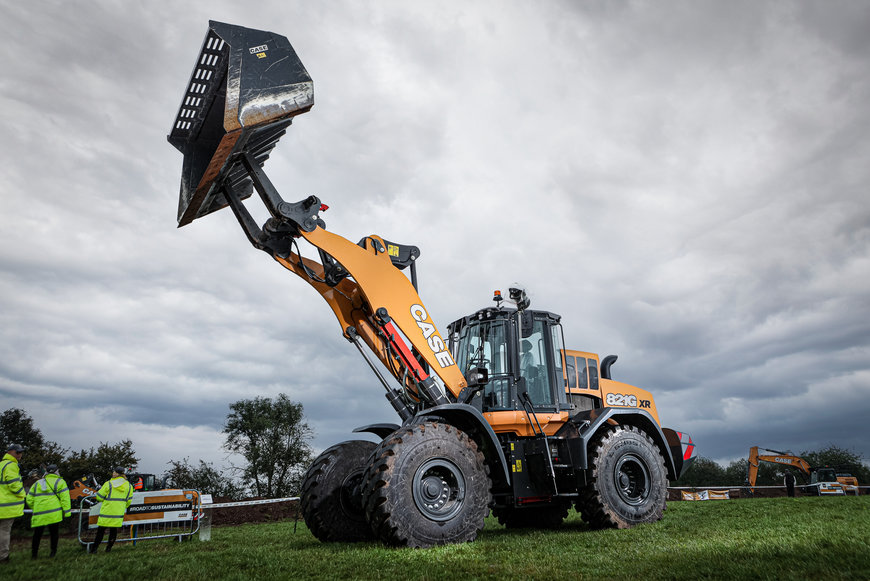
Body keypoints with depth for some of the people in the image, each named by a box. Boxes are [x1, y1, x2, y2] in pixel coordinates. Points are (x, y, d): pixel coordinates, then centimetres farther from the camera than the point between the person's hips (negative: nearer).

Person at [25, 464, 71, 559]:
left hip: (39, 514, 3)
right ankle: (53, 552, 9)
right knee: (54, 532, 7)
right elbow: (65, 498, -4)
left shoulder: (37, 483, 17)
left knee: (37, 534, 12)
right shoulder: (59, 482, 4)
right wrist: (66, 512, -2)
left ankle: (34, 553, 15)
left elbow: (29, 500, 15)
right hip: (54, 514, -3)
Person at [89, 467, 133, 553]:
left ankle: (94, 548, 12)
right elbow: (129, 501, 9)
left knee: (101, 530, 8)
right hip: (118, 514, 3)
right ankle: (109, 548, 19)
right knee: (114, 530, 14)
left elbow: (99, 497, -5)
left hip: (107, 512, -3)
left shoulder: (108, 484, -11)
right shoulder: (128, 486, 2)